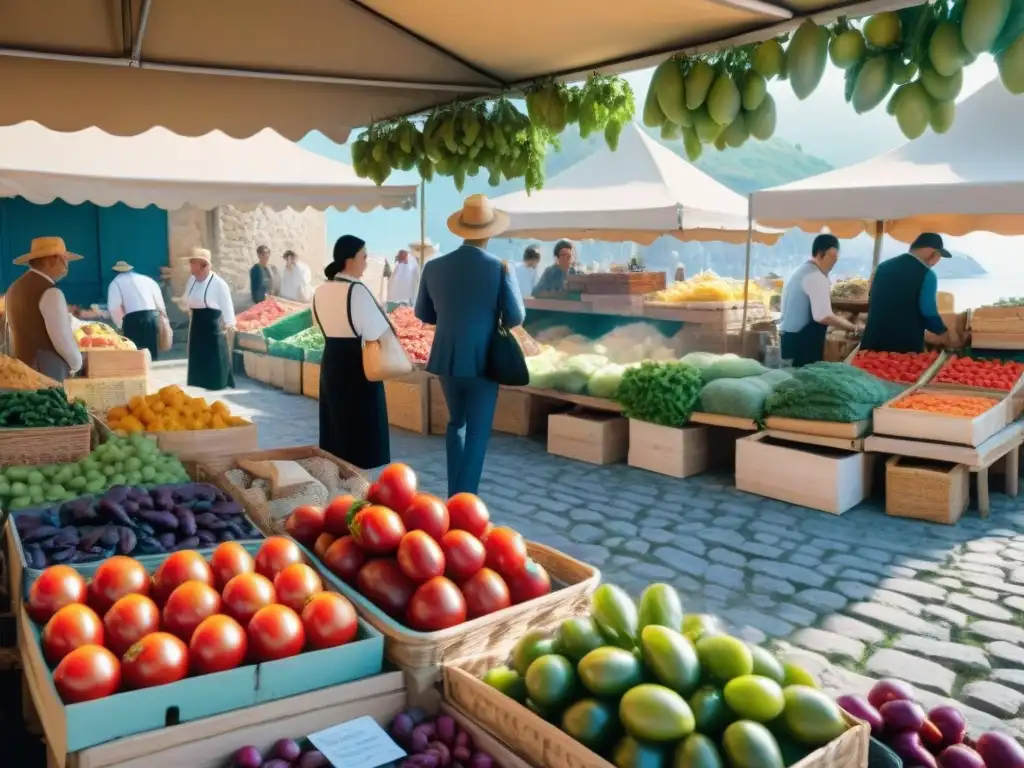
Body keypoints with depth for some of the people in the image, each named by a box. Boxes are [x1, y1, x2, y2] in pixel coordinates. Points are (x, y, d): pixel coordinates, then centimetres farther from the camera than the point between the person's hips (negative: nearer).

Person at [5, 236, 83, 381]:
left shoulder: (15, 287, 10)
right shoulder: (49, 292, -17)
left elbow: (14, 331, 17)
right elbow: (63, 337, -18)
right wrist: (76, 363, -2)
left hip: (21, 367, 9)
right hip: (47, 371, -9)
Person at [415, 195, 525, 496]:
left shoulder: (434, 267, -4)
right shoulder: (500, 268, -13)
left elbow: (423, 314, 7)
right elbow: (516, 318, -10)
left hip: (447, 359, 4)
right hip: (483, 361, -3)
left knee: (456, 422, 23)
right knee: (477, 433, 7)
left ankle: (454, 494, 27)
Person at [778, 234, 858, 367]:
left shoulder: (804, 271, 15)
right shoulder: (816, 277, -16)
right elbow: (823, 316, -24)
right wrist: (852, 327, -12)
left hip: (793, 338, 10)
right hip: (803, 341, -10)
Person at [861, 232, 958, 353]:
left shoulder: (883, 267, 12)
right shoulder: (927, 275, -7)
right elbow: (928, 312, -10)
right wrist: (944, 333, 7)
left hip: (874, 340, 6)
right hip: (906, 345, -5)